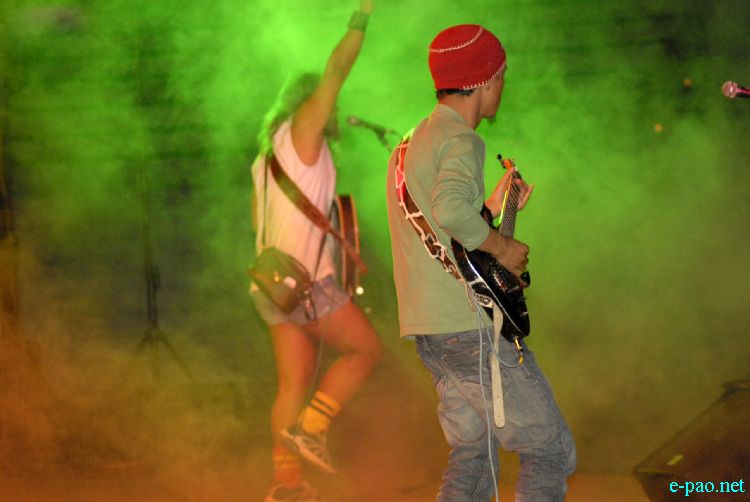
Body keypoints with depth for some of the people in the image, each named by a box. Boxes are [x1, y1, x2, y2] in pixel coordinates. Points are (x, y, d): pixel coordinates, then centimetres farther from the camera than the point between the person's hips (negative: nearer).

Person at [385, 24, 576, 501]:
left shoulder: (409, 144, 19)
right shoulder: (460, 141, -12)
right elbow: (450, 209, -33)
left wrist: (491, 210, 24)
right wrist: (501, 245, -19)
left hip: (426, 328, 9)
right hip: (472, 325, -9)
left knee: (474, 453, 17)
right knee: (552, 452, -2)